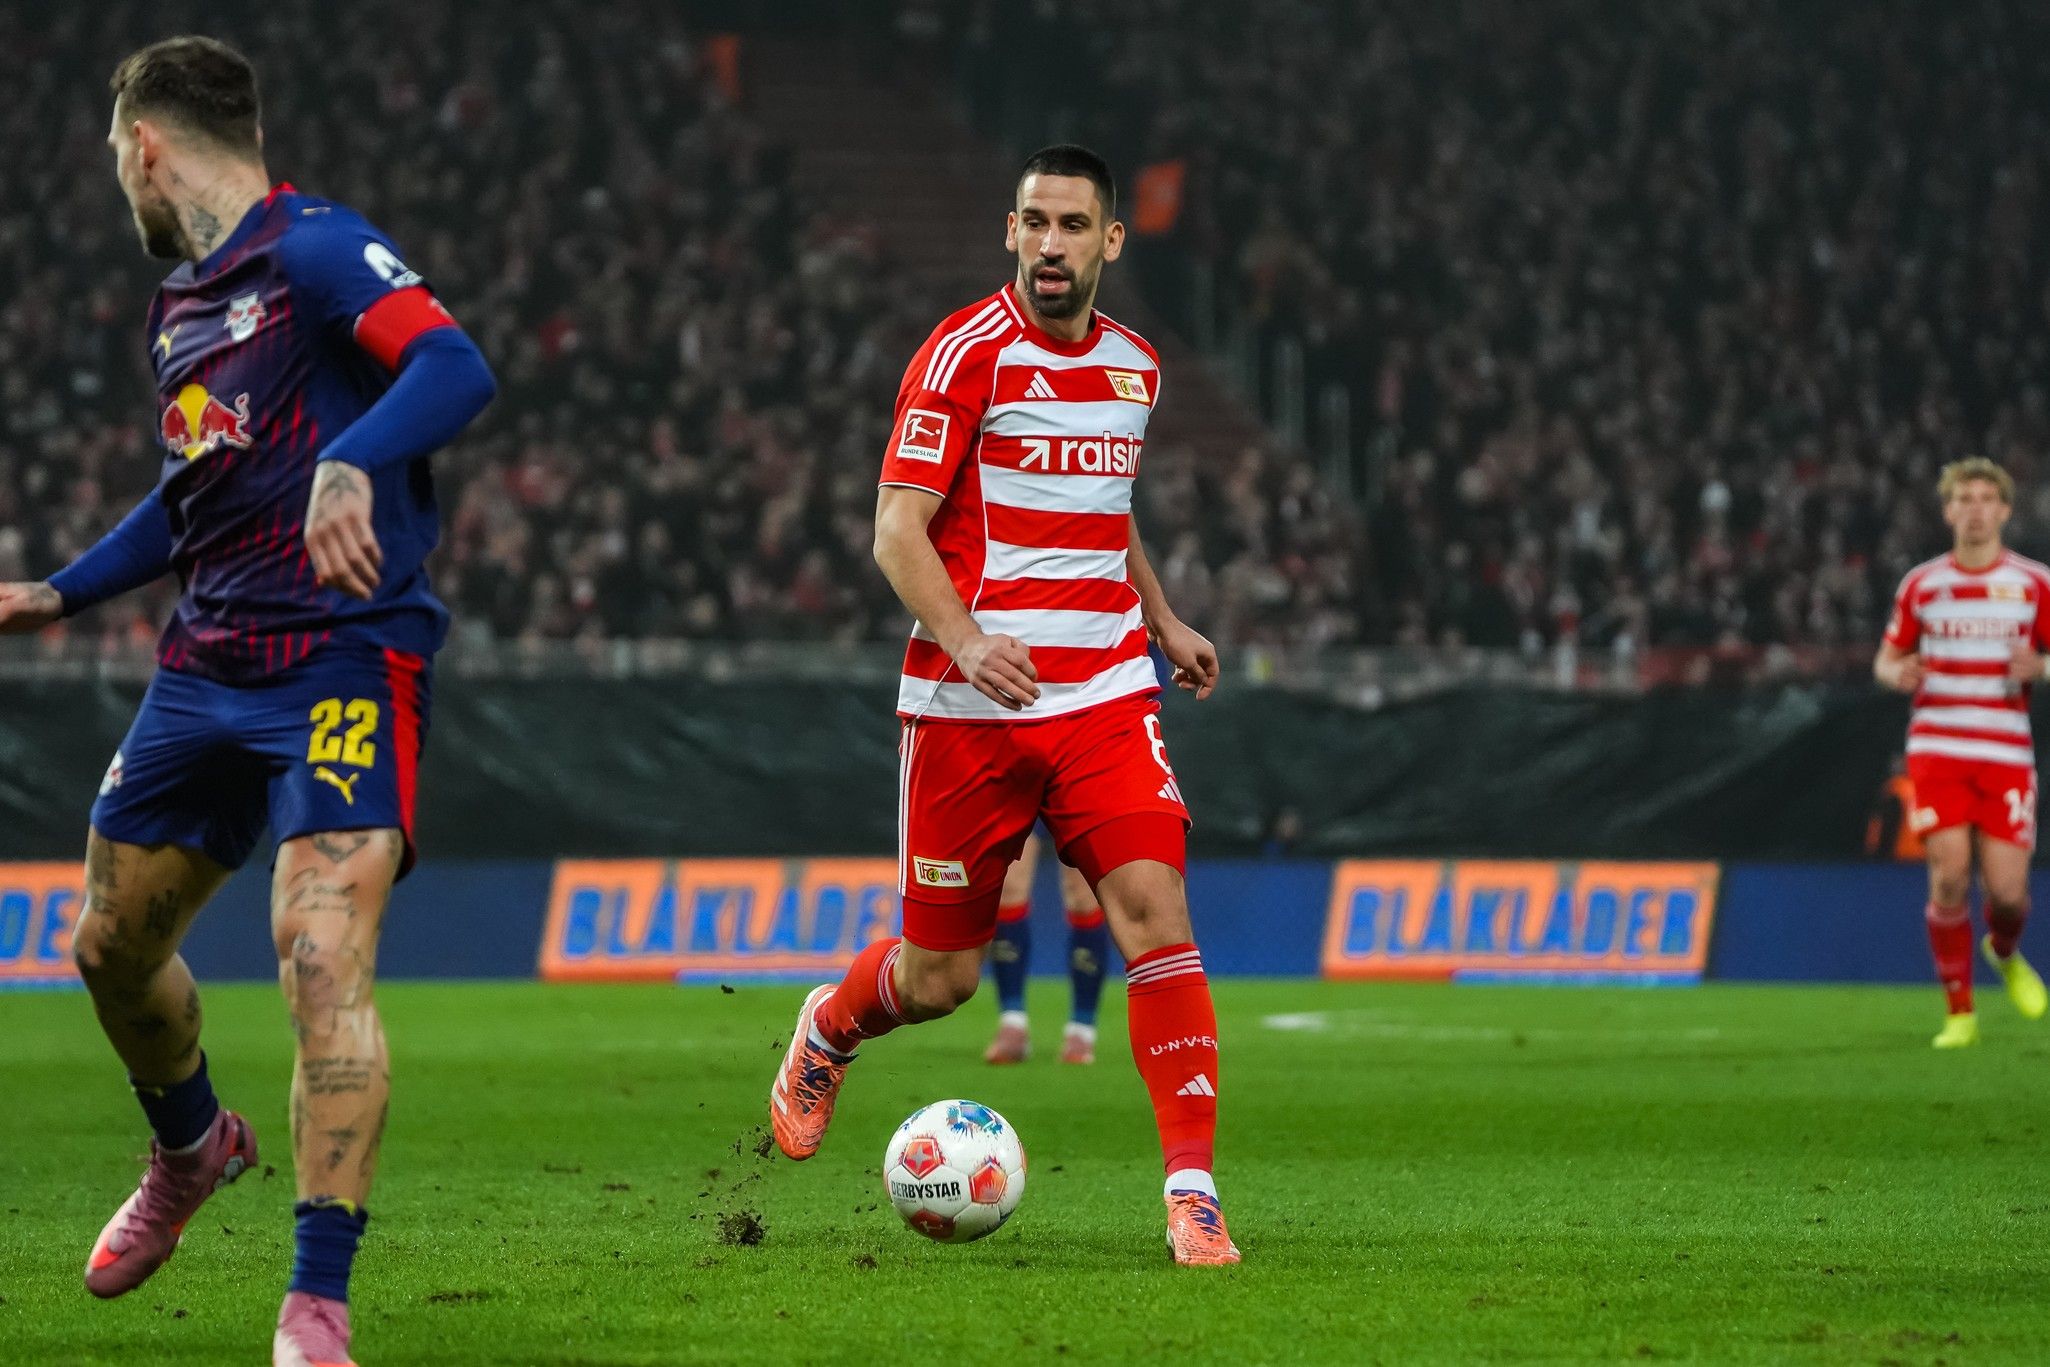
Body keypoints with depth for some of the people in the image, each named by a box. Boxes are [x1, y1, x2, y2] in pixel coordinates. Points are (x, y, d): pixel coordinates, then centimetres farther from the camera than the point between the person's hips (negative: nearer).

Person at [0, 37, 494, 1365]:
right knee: (112, 946, 18)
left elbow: (456, 368, -26)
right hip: (206, 666, 9)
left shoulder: (317, 249, -10)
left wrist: (349, 463, -43)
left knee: (322, 952, -21)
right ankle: (191, 1150, 48)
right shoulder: (182, 307, 17)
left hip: (346, 653, -9)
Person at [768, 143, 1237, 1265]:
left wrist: (1162, 621, 19)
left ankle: (1193, 1193, -15)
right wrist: (966, 641, -26)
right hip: (968, 704, -4)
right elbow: (897, 531, -11)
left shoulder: (1134, 365, 12)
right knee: (941, 975, 4)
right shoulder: (967, 352, -8)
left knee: (1155, 913, -16)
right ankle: (827, 1031, 40)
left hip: (1104, 697, 4)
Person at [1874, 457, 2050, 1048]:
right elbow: (1887, 657, 15)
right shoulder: (1921, 584, 8)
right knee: (1950, 877, -12)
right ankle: (1959, 1013, 2)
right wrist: (1898, 674, -9)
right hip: (1937, 749, 0)